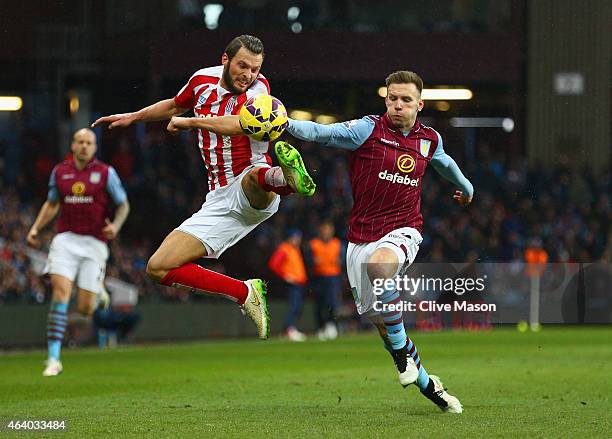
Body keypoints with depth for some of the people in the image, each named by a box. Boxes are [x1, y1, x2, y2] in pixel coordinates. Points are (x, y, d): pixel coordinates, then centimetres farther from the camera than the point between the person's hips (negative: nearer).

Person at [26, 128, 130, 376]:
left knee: (86, 309, -5)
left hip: (94, 242, -1)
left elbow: (123, 205, 7)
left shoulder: (105, 173, 1)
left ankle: (101, 294, 37)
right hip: (66, 239, 2)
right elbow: (51, 204, 23)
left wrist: (116, 225, -12)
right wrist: (36, 229, 11)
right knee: (60, 291, -18)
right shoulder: (59, 172, 8)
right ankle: (54, 359, -18)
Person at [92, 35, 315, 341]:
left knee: (255, 177, -42)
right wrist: (133, 117, 33)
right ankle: (245, 294, -8)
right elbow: (175, 106, 30)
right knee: (158, 268, -6)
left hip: (255, 198, -5)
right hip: (220, 200, 6)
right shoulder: (202, 80, 7)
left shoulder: (258, 88, -8)